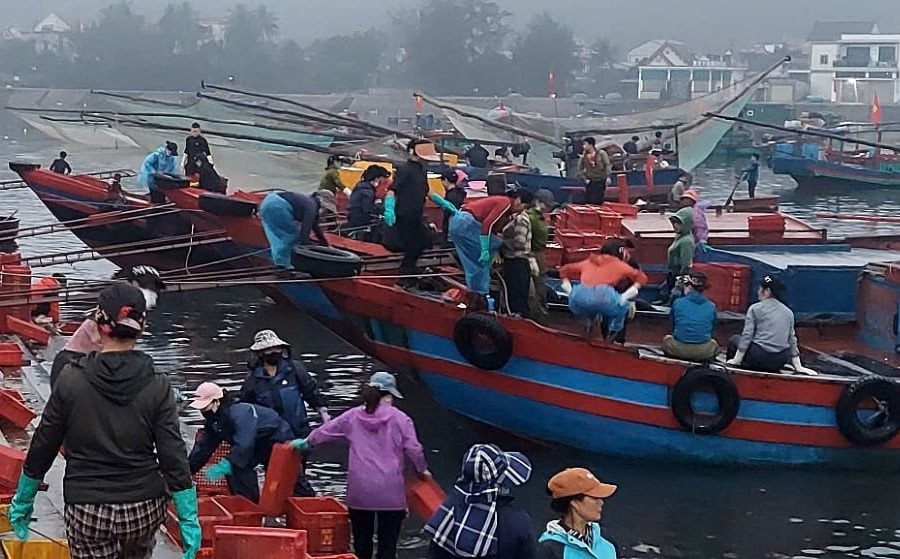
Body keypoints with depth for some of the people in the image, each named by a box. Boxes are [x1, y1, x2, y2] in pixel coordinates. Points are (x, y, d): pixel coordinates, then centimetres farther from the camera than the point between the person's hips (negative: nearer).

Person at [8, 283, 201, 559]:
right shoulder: (157, 386, -8)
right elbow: (173, 458, -9)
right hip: (145, 510, 1)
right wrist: (188, 520, -2)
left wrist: (22, 501, 11)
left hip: (87, 514, -1)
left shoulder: (71, 379, -8)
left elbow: (42, 448, -2)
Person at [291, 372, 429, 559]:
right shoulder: (400, 419, -3)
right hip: (390, 491, -3)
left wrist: (306, 443, 33)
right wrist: (422, 470, 14)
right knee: (387, 543, 1)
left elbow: (325, 431, 16)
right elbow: (413, 449, -5)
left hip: (359, 490, 3)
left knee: (361, 543, 14)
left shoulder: (352, 416, 6)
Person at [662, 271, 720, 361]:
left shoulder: (677, 303, 0)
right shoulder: (711, 306, 3)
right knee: (713, 343, 36)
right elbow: (712, 330, 12)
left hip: (679, 350, -1)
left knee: (666, 338, 34)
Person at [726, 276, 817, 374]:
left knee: (734, 339, 23)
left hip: (760, 358, -5)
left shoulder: (755, 308, -1)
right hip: (779, 363, 5)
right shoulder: (788, 312, 12)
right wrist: (798, 367, 17)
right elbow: (792, 341, 14)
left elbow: (747, 336, -5)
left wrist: (737, 360, -1)